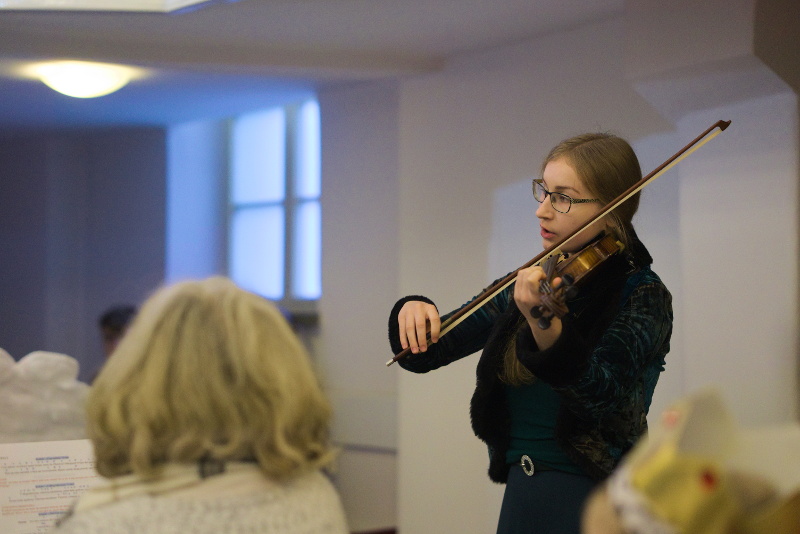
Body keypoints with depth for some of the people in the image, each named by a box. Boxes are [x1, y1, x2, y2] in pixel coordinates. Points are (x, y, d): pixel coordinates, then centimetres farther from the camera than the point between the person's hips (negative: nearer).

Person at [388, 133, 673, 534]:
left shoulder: (641, 295, -11)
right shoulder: (527, 285, 5)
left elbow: (599, 394, -27)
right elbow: (427, 353, 6)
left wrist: (543, 323, -43)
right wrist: (413, 312, -16)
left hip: (593, 501, -5)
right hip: (520, 496, 6)